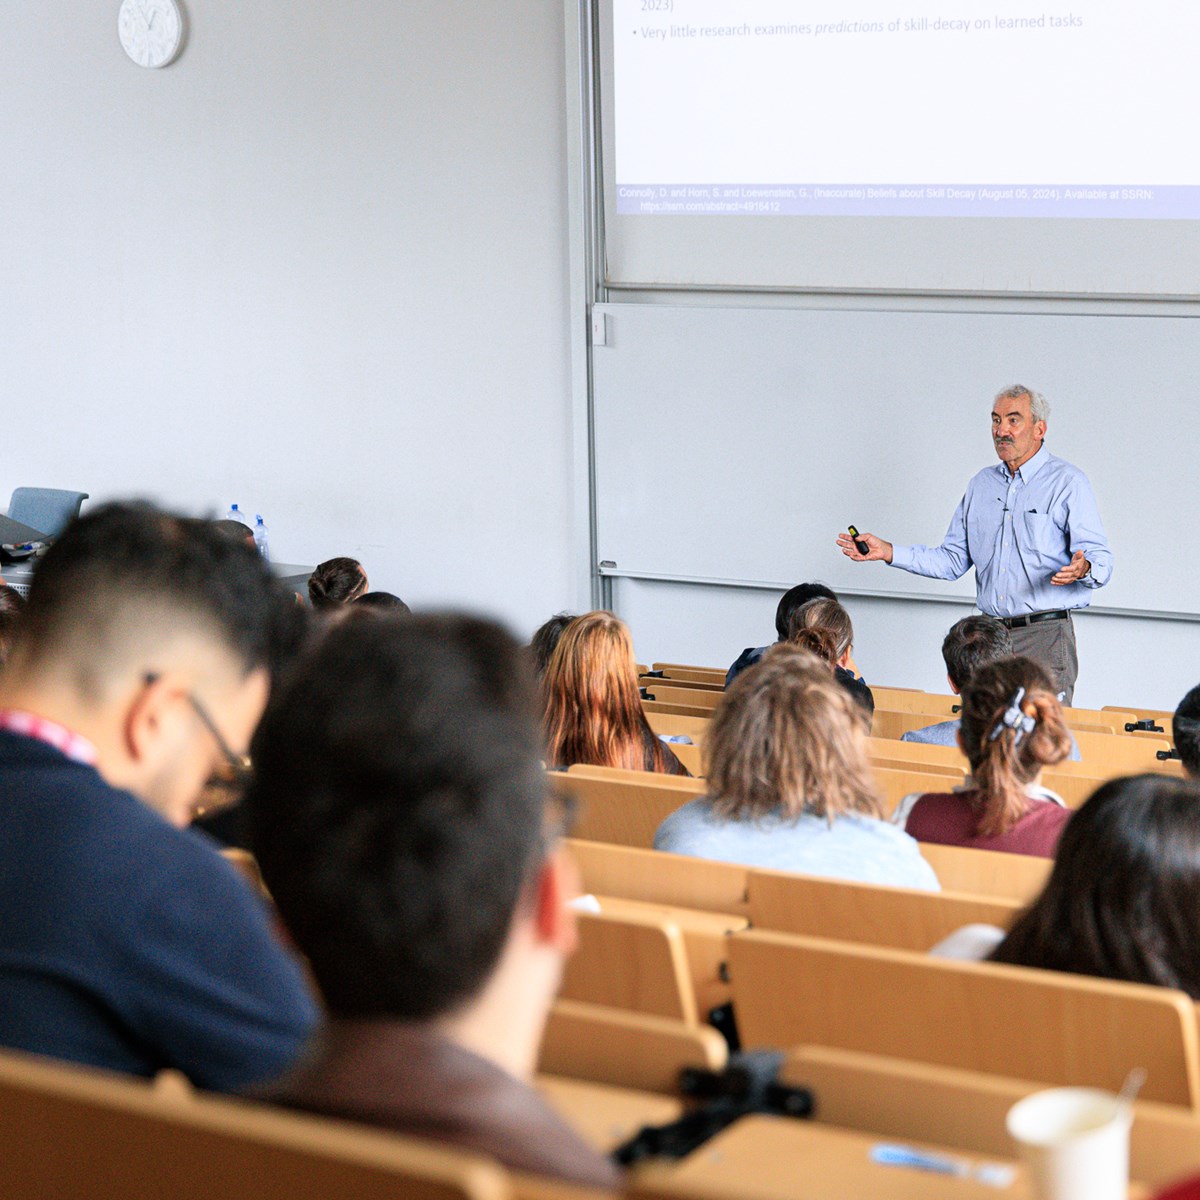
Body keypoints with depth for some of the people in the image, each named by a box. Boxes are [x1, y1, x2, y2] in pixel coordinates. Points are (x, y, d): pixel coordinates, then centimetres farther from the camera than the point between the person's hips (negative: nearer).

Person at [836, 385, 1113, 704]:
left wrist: (1083, 568, -32)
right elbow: (953, 560, 19)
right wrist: (888, 552, 10)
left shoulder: (1068, 482, -2)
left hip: (1045, 638, -5)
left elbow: (1100, 558, -8)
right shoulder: (982, 484, 17)